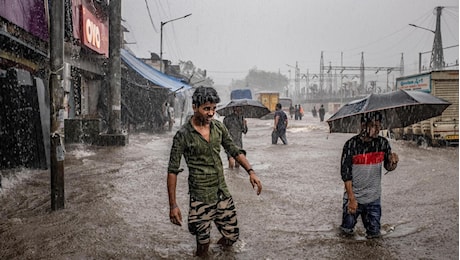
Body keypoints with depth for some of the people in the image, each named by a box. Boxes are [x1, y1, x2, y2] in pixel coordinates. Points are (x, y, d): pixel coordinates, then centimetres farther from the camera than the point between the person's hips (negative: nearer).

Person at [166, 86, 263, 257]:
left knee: (232, 236, 14)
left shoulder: (218, 126, 0)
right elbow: (173, 170, -12)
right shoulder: (183, 135, -15)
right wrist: (173, 205, -16)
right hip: (201, 199, -5)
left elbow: (234, 150, 11)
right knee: (203, 243, 4)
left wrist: (250, 171, -2)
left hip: (223, 193, 5)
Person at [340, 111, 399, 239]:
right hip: (353, 196, -2)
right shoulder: (351, 144, -14)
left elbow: (388, 167, 4)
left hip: (373, 198, 2)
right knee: (347, 230, 5)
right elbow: (345, 172, -13)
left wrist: (393, 162, -21)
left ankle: (366, 216, 34)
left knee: (374, 233, 5)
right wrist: (351, 198, -16)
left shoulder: (383, 143, -5)